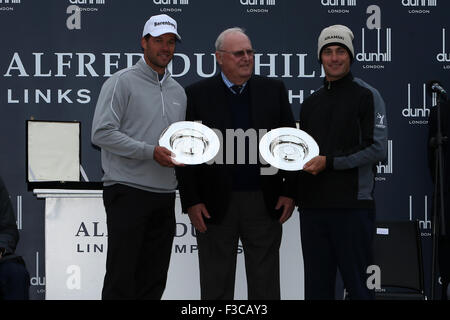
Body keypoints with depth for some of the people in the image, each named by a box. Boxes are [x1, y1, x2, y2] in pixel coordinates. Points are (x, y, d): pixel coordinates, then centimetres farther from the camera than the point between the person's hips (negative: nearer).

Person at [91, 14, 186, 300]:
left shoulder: (178, 91, 18)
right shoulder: (122, 82, -3)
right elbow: (102, 133, -12)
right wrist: (150, 152, -17)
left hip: (164, 195, 6)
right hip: (128, 191, -6)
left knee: (154, 281, 8)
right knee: (121, 278, -7)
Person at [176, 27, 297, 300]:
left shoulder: (274, 90, 6)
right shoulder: (197, 94, 0)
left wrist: (290, 192, 0)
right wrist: (191, 202, -7)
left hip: (264, 203, 2)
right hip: (216, 205, -1)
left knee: (265, 286, 8)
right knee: (216, 287, 7)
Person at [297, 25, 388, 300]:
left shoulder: (367, 96, -1)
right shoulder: (311, 102, 18)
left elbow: (377, 149, -11)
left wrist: (329, 162, -15)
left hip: (352, 206, -6)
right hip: (313, 206, 6)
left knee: (357, 284, -3)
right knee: (317, 286, 9)